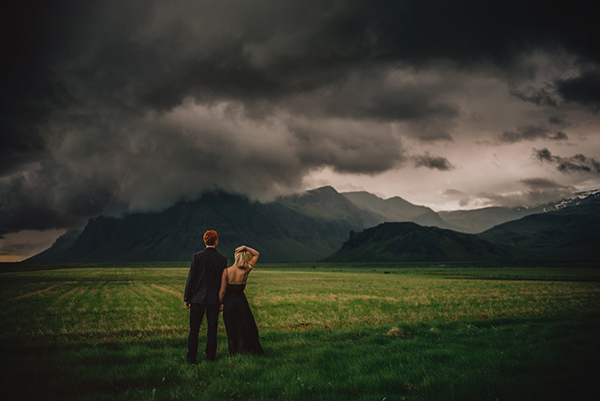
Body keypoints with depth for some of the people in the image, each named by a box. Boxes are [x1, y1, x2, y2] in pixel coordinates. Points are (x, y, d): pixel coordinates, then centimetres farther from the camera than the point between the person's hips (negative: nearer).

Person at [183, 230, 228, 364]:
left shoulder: (197, 256, -7)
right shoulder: (222, 259, -3)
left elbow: (191, 278, -6)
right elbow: (223, 281, 2)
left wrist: (187, 298, 1)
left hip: (198, 298, -1)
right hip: (214, 299, 1)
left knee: (194, 330, 5)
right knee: (212, 330, 10)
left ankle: (191, 358, 7)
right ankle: (210, 356, 16)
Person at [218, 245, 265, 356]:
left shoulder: (226, 271, -12)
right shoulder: (246, 271, -10)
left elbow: (222, 291, -10)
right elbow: (257, 254, 2)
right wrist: (245, 248, -9)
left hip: (228, 302, 1)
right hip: (241, 300, 0)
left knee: (232, 329, 11)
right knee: (245, 328, 14)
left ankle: (234, 352, 19)